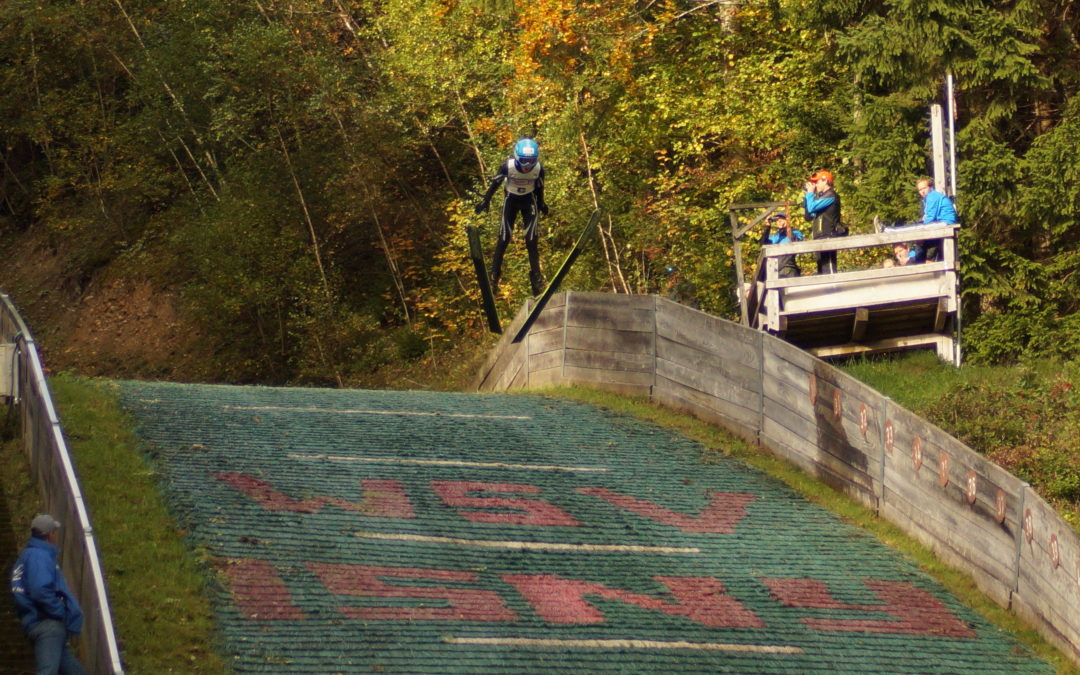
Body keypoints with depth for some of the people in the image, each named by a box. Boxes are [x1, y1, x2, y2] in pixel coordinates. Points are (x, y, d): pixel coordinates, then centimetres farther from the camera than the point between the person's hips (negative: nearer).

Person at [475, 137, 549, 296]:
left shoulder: (538, 168, -25)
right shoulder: (508, 166, -30)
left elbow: (539, 187, -4)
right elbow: (496, 182, -11)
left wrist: (541, 203, 11)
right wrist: (486, 200, -2)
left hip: (529, 200, 1)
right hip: (511, 199, -1)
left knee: (532, 241, -4)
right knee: (503, 239, -3)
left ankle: (536, 276, 7)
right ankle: (494, 275, 11)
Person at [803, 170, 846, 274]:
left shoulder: (830, 195, -7)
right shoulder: (822, 196, 23)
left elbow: (811, 207, -17)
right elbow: (808, 216, 23)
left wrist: (810, 193, 1)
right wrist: (806, 195, 19)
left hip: (828, 237, -10)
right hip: (820, 238, 10)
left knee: (829, 270, -16)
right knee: (822, 270, 8)